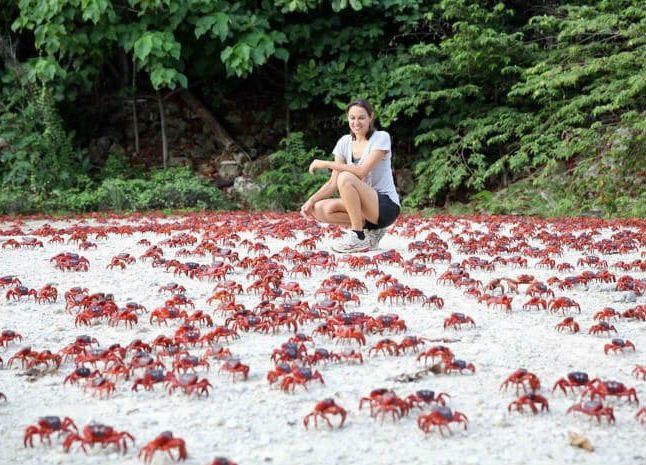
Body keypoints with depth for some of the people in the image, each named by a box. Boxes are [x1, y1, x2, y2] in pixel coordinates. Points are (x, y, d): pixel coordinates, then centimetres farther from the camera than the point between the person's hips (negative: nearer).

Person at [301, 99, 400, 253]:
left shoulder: (381, 138, -9)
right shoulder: (344, 142, 6)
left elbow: (362, 171, -23)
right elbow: (333, 183, 2)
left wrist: (326, 164, -21)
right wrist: (311, 200, -13)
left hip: (387, 206, -7)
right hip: (362, 206, 7)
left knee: (345, 178, -30)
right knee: (319, 209, -16)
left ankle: (358, 237, -23)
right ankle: (370, 230, -3)